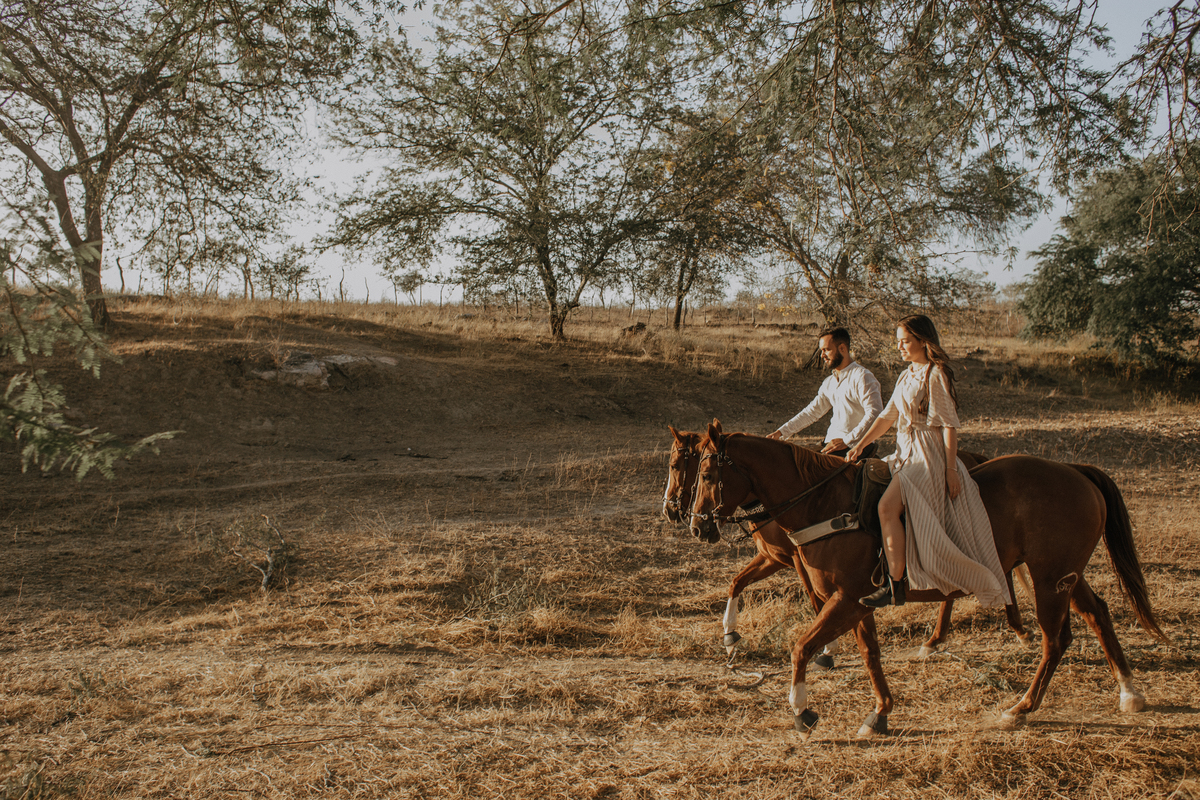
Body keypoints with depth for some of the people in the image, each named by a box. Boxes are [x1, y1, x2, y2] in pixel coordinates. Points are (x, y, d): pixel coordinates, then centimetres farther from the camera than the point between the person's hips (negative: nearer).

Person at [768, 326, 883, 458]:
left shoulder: (861, 376, -8)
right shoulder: (829, 382, 18)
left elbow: (875, 414, -18)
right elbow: (811, 412, 21)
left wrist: (846, 441, -22)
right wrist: (780, 432, 12)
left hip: (853, 447, -8)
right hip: (831, 442, 8)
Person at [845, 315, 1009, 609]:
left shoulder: (936, 374, -11)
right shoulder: (906, 376, 15)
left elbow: (949, 424, -13)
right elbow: (888, 416, 18)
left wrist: (951, 469, -17)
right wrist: (861, 444, 9)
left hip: (929, 454, -10)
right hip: (905, 452, 10)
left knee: (887, 507, -24)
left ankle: (895, 587, -19)